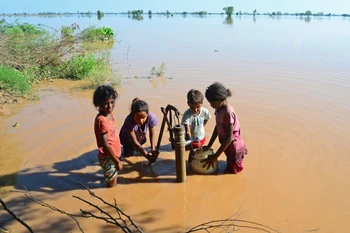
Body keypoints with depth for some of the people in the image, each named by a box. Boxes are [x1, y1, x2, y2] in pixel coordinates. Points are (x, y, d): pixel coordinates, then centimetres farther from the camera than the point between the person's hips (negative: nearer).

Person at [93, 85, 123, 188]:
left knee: (113, 182, 28)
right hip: (108, 158, -8)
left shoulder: (109, 114, -1)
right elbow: (106, 145, -27)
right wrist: (117, 161, -20)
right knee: (112, 185, 9)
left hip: (113, 154, 8)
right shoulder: (102, 120, -28)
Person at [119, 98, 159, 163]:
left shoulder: (151, 117, -36)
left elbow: (152, 133, -16)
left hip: (140, 138, 3)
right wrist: (147, 155, -43)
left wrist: (153, 150, -21)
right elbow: (134, 142, -36)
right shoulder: (129, 121, -43)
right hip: (128, 140, -3)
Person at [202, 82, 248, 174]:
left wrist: (214, 157, -25)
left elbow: (229, 138, -27)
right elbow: (217, 128, 7)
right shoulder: (219, 109, -4)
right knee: (229, 170, 22)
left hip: (234, 148, -8)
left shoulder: (228, 112, -29)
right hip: (228, 147, 8)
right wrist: (208, 146, 6)